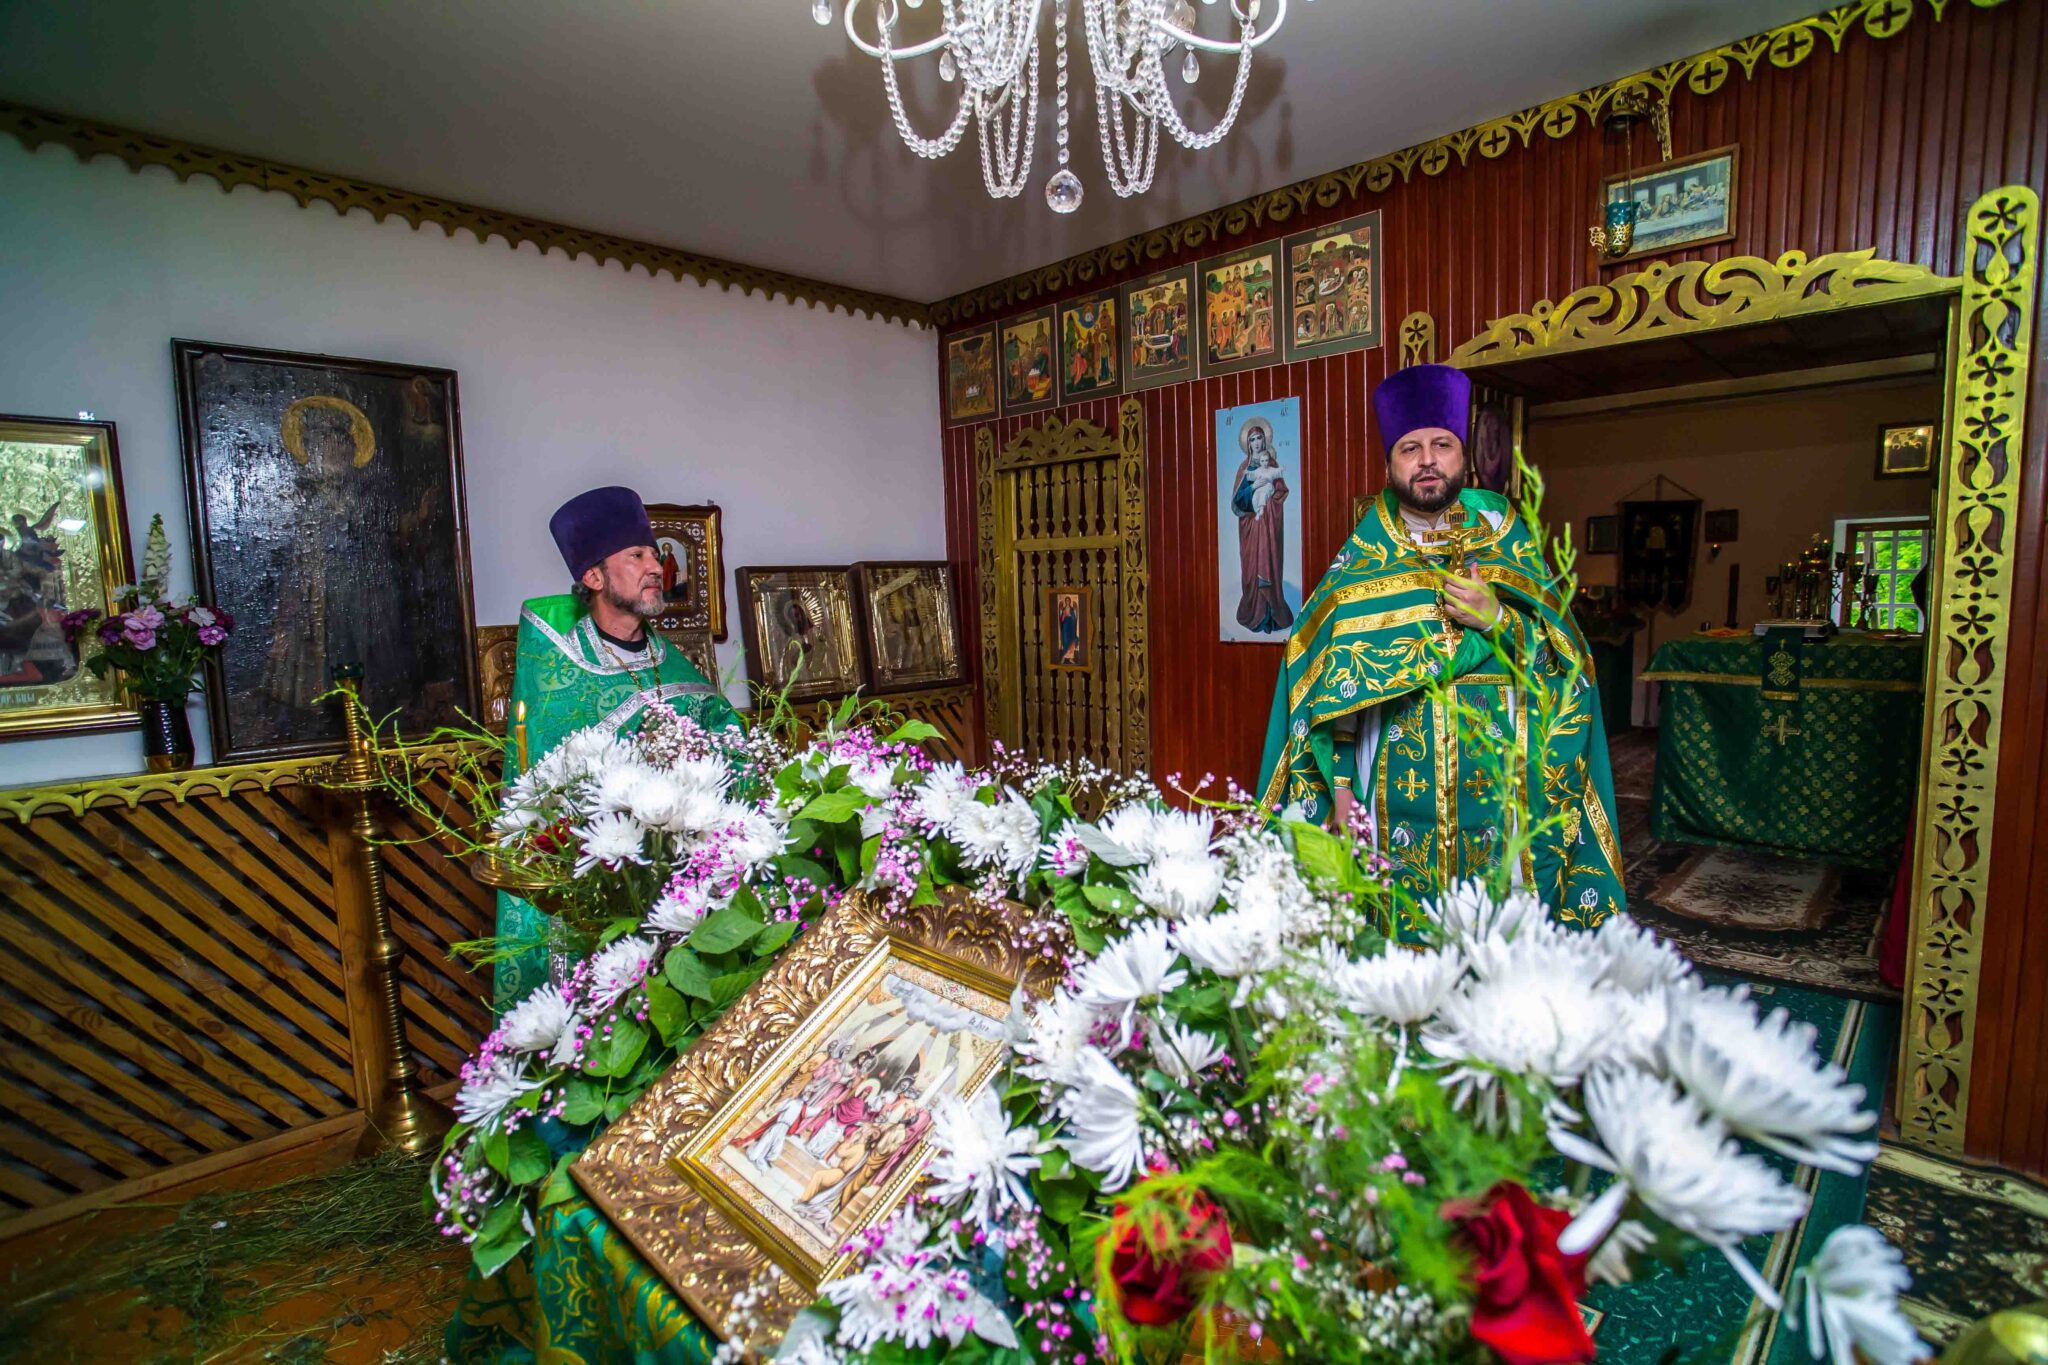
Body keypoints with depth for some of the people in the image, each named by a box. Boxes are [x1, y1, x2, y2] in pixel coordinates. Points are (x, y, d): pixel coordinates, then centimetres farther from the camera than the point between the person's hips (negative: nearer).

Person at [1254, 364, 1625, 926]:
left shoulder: (1505, 540, 6)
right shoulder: (1364, 558, 4)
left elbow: (1562, 658, 3)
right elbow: (1332, 677, -1)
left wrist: (1497, 620, -16)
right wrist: (1339, 780, -7)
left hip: (1496, 782, 1)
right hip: (1392, 786, 0)